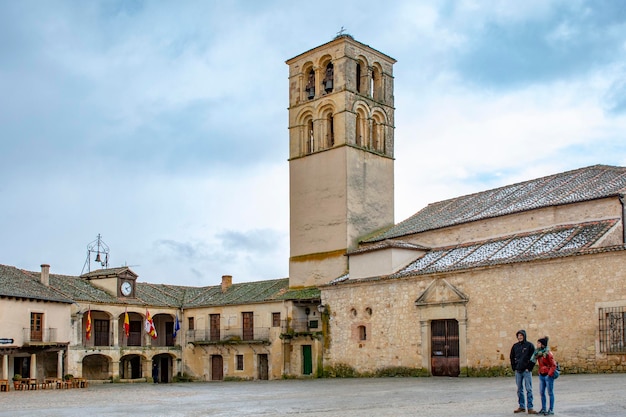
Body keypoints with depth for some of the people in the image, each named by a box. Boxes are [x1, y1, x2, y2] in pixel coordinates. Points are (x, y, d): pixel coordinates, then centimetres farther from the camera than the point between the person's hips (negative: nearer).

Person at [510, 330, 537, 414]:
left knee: (529, 389, -4)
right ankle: (521, 407, 16)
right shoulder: (515, 346, 9)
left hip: (526, 371, -4)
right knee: (519, 389, 8)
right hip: (518, 371, 5)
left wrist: (529, 368, -10)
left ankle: (530, 408, -2)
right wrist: (514, 367, 6)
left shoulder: (529, 345, -3)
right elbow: (512, 357, 16)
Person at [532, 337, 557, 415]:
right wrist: (539, 372, 8)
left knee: (550, 393, 2)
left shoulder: (548, 353, -16)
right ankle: (543, 409, 20)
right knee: (542, 392, 11)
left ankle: (551, 410, 9)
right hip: (541, 376, 8)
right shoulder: (538, 353, 6)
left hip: (548, 376, -8)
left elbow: (554, 365, -15)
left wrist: (549, 374, -16)